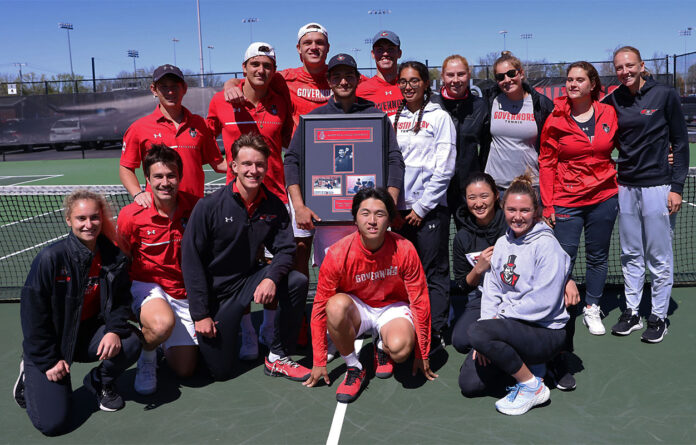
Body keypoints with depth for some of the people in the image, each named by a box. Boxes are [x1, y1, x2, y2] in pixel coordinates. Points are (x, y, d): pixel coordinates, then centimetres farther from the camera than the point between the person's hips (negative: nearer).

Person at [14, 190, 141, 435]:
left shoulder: (114, 258, -8)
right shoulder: (51, 258, -20)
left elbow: (120, 301, 0)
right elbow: (32, 312, -15)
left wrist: (115, 330, -21)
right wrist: (49, 361, -14)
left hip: (89, 335, 4)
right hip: (51, 343, -4)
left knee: (130, 344, -25)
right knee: (53, 423, -12)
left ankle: (100, 381, 9)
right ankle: (30, 376, 21)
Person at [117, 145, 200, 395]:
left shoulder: (195, 207, -9)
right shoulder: (131, 215, -13)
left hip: (185, 293, 2)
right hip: (147, 285, -2)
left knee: (185, 369, 1)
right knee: (162, 323, -38)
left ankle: (161, 342, 35)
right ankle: (146, 359, -2)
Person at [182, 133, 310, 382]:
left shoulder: (273, 206, -5)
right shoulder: (209, 206, -16)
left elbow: (285, 248, -4)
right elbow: (191, 260, -14)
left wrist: (272, 278, -28)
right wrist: (200, 314, -16)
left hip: (250, 278, 3)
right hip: (216, 291, -3)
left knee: (297, 282, -24)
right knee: (220, 371, -2)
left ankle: (277, 358, -9)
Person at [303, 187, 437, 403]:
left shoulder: (404, 250, -19)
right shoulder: (337, 254, -19)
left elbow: (420, 302, -9)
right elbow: (320, 307, -12)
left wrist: (422, 355, -3)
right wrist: (319, 363, -10)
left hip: (393, 308, 0)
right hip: (357, 308, 1)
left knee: (400, 348, -34)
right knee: (337, 305, -35)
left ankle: (382, 347, 6)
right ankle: (354, 369, -11)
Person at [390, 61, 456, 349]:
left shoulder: (439, 117, 1)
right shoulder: (392, 120, 14)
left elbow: (444, 169, -6)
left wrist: (421, 206, -9)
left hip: (430, 208, -4)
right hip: (398, 208, 4)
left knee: (433, 272, 0)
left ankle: (434, 332, 8)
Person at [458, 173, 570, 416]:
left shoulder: (546, 245, -12)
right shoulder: (502, 244, 9)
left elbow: (542, 303, -19)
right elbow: (491, 290, 5)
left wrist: (500, 316, -14)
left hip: (545, 332, -7)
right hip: (511, 326, 7)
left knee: (477, 332, -31)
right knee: (469, 383, -6)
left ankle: (533, 386, -11)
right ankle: (523, 364, 15)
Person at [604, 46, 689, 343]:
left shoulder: (665, 95, -3)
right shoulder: (612, 101, 6)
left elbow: (681, 143, -2)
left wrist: (676, 187, -8)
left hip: (657, 186, -4)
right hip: (626, 187, 4)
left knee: (659, 257, 2)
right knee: (630, 255, 11)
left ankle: (658, 317, 15)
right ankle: (632, 312, 22)